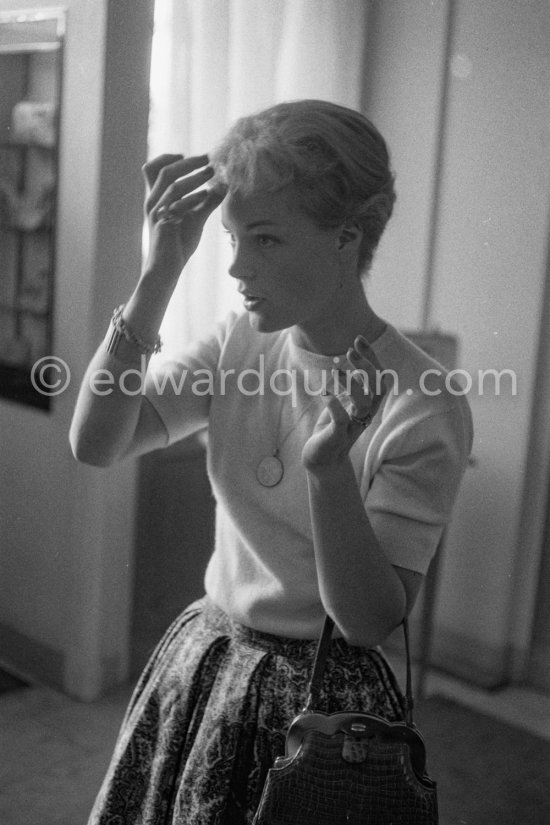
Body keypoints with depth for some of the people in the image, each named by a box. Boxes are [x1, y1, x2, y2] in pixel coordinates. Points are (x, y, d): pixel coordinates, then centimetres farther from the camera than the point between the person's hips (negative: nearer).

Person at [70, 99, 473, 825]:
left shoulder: (424, 407, -21)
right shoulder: (241, 345, -5)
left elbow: (370, 621, -21)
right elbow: (93, 444, -15)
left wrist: (329, 468, -37)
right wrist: (159, 274, -20)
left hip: (321, 695, -5)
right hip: (200, 667, 5)